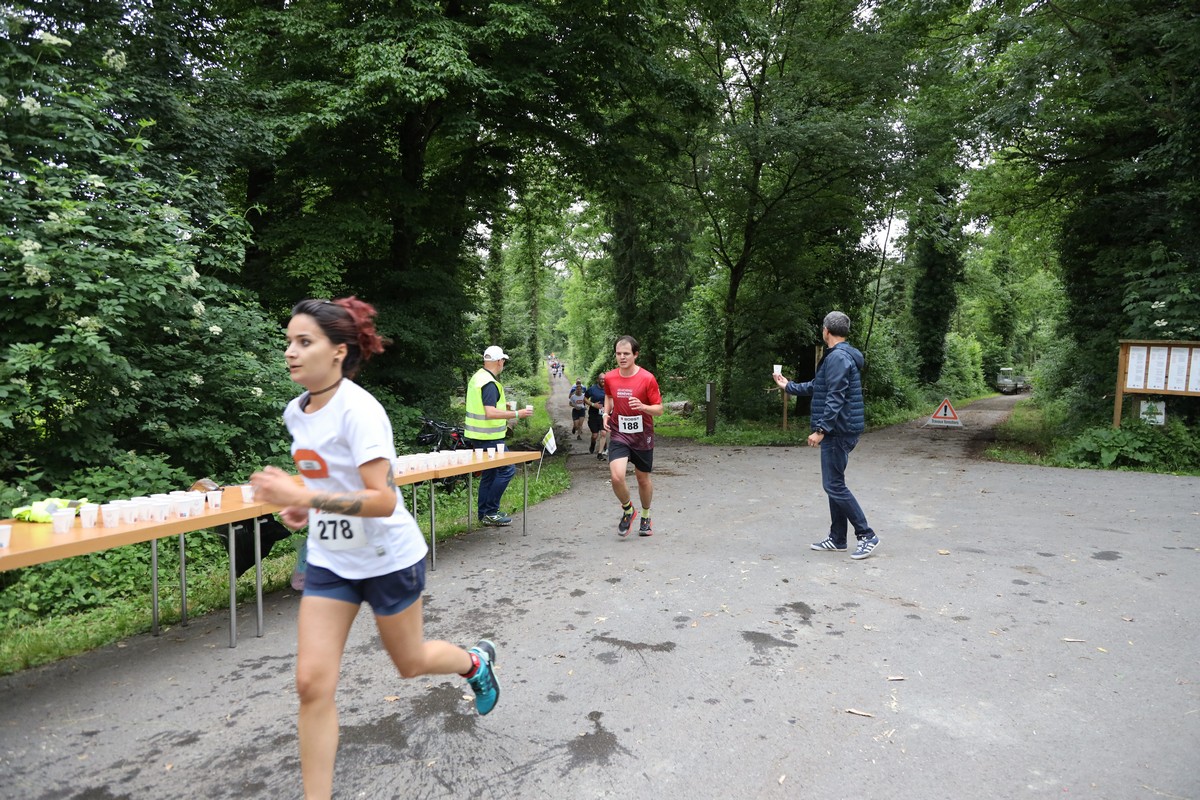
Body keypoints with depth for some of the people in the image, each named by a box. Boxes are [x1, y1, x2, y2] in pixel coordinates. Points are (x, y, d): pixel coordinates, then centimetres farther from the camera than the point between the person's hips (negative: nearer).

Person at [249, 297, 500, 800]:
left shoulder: (359, 411, -24)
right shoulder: (296, 412, 0)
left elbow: (383, 500, -30)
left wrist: (305, 498, -37)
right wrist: (300, 507, 1)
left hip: (387, 559, -6)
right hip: (329, 560, 6)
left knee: (410, 663, 16)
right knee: (312, 684, 0)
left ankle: (476, 661, 48)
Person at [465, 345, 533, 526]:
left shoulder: (477, 377, 13)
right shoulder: (489, 383, -19)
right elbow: (490, 413, -28)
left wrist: (502, 406, 24)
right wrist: (517, 414, -23)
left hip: (478, 435, 10)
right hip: (489, 437, -10)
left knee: (489, 473, 15)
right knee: (507, 469, -5)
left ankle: (485, 514, 21)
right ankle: (490, 512, -2)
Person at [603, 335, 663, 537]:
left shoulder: (647, 378, -13)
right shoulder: (609, 378, -3)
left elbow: (659, 409, -9)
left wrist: (642, 406, -28)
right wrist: (606, 413, 3)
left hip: (642, 437, -1)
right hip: (618, 435, 1)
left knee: (643, 479, 13)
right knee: (616, 476, -18)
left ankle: (645, 516, 39)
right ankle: (628, 510, 11)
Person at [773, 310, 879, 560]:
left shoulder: (838, 357, -17)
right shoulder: (842, 355, 16)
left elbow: (835, 399, -24)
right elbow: (817, 387, 27)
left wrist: (821, 429, -25)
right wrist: (788, 386, 35)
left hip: (838, 431, -10)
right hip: (839, 431, 10)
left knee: (834, 485, -6)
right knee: (834, 484, 14)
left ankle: (866, 536, 0)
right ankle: (837, 539, 21)